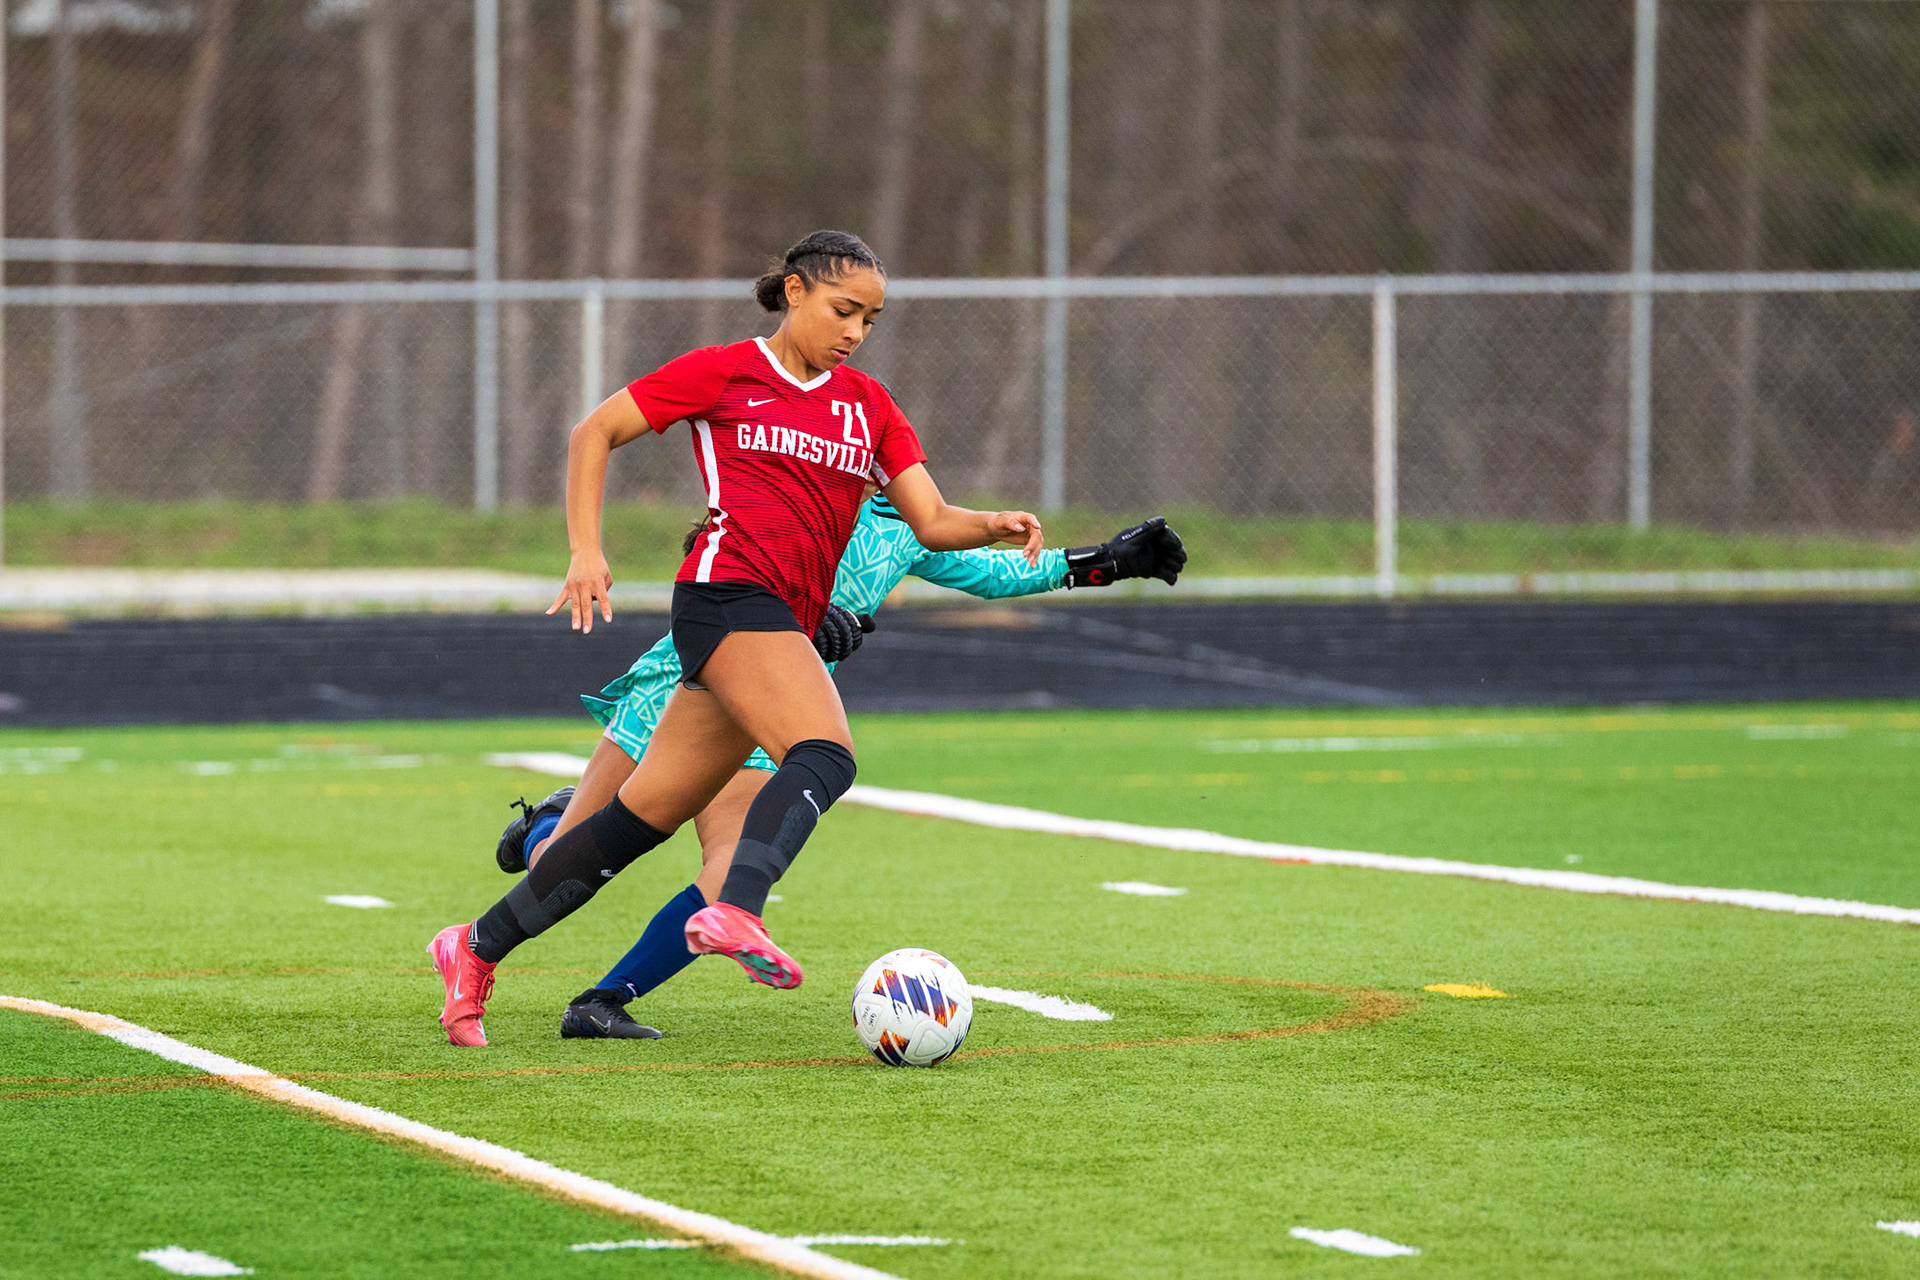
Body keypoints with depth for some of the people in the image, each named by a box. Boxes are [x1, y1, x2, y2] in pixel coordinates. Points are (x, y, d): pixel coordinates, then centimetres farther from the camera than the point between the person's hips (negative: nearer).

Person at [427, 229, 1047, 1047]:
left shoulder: (868, 406, 19)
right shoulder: (725, 373, 4)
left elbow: (930, 521, 12)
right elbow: (594, 432, 7)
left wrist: (993, 526, -10)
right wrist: (586, 550, -3)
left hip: (784, 624, 6)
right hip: (730, 588, -6)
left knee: (647, 816, 7)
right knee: (825, 756, -30)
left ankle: (479, 947, 15)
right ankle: (736, 913, -47)